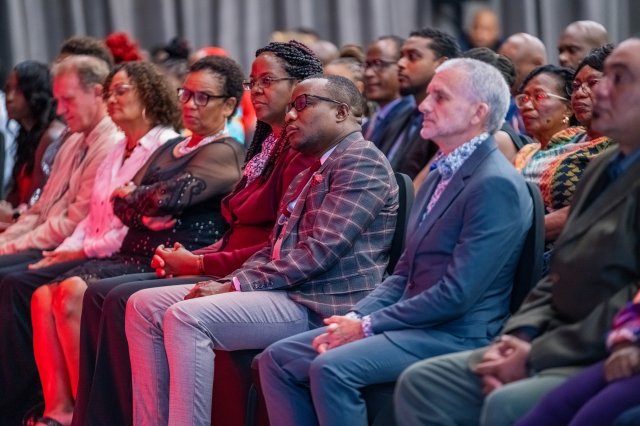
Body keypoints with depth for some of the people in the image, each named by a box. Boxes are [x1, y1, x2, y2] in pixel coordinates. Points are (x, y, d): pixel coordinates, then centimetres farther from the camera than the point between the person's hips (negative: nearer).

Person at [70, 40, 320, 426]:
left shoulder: (301, 153, -11)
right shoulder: (266, 145, 20)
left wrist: (200, 263, -13)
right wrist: (186, 257, 1)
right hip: (228, 269, 10)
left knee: (125, 301, -20)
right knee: (100, 293, -2)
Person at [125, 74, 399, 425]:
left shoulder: (362, 161, -7)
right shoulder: (309, 173, 24)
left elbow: (320, 250, -17)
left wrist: (238, 286, -16)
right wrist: (229, 283, 1)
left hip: (319, 305, -10)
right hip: (286, 291, 10)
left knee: (186, 316, -27)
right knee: (145, 306, 1)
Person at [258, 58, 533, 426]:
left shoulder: (496, 184, -15)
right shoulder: (442, 175, 17)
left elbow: (457, 294, -20)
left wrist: (368, 326, -14)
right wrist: (355, 318, 0)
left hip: (458, 335, -10)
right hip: (413, 324, 10)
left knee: (332, 366, -28)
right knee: (279, 359, -2)